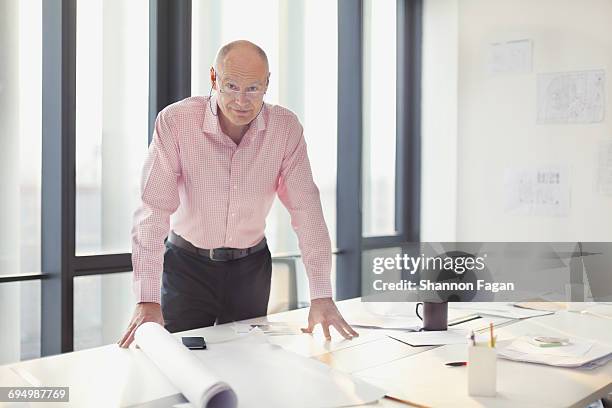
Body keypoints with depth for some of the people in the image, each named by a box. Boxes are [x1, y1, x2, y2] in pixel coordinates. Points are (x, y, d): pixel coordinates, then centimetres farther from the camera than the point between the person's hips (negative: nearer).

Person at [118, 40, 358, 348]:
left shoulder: (286, 127, -12)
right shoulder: (175, 121, -19)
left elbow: (306, 209, -13)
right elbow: (154, 209, -22)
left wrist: (321, 296, -19)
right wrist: (148, 300, -28)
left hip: (251, 265, 2)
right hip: (187, 264, -2)